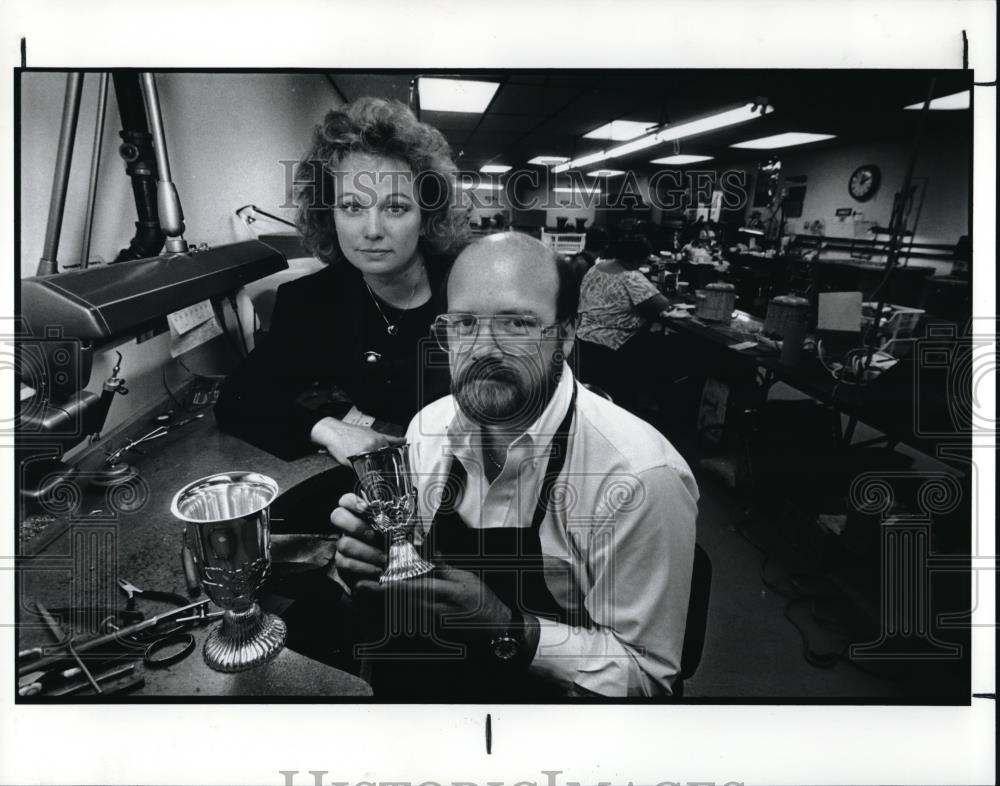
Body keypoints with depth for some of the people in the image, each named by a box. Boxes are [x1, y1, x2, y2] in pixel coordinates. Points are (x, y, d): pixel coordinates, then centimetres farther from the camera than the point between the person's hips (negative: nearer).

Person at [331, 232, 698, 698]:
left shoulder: (639, 478, -25)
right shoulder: (430, 427, -5)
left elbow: (645, 673, -17)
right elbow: (418, 580, 6)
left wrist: (504, 626, -27)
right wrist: (373, 565, -15)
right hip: (437, 671, 6)